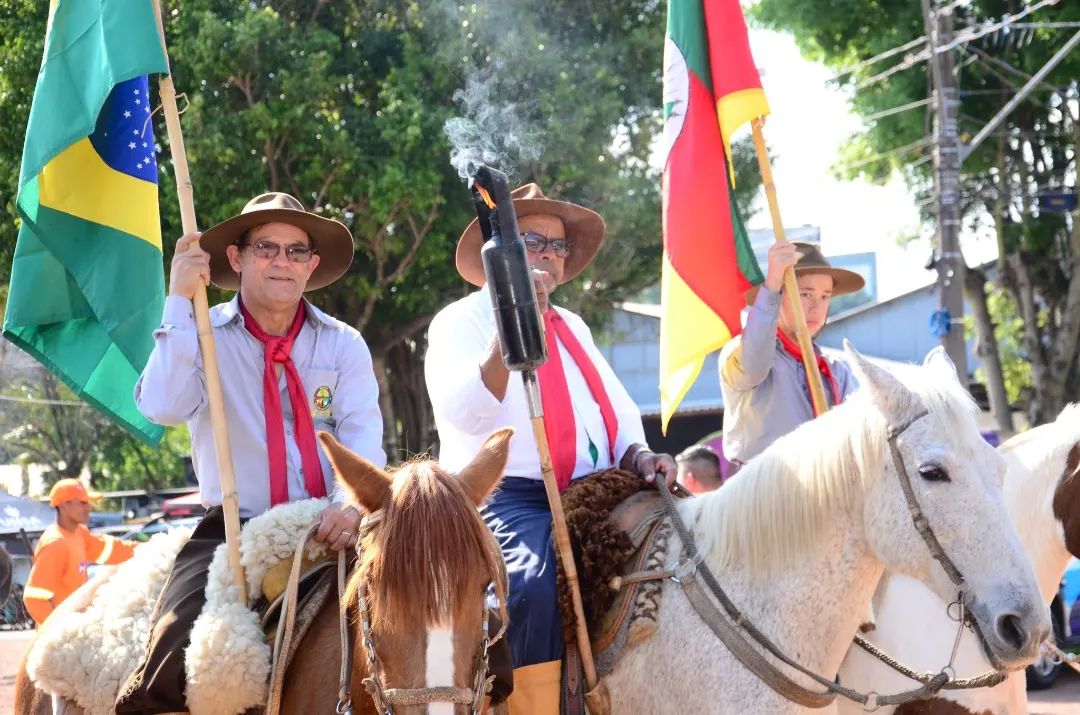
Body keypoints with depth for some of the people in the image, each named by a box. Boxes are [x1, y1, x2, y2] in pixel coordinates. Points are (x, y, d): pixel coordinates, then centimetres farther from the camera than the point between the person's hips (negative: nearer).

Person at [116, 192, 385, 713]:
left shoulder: (343, 346, 9)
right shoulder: (202, 335, 5)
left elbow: (363, 435, -5)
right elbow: (162, 408, -14)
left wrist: (352, 503, -26)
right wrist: (180, 302, -14)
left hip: (328, 535, 2)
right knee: (173, 668, -24)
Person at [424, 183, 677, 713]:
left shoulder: (572, 328, 25)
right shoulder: (463, 320, 5)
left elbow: (620, 415, 22)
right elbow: (465, 411, -12)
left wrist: (638, 456, 0)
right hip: (504, 496, -7)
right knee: (534, 581, -36)